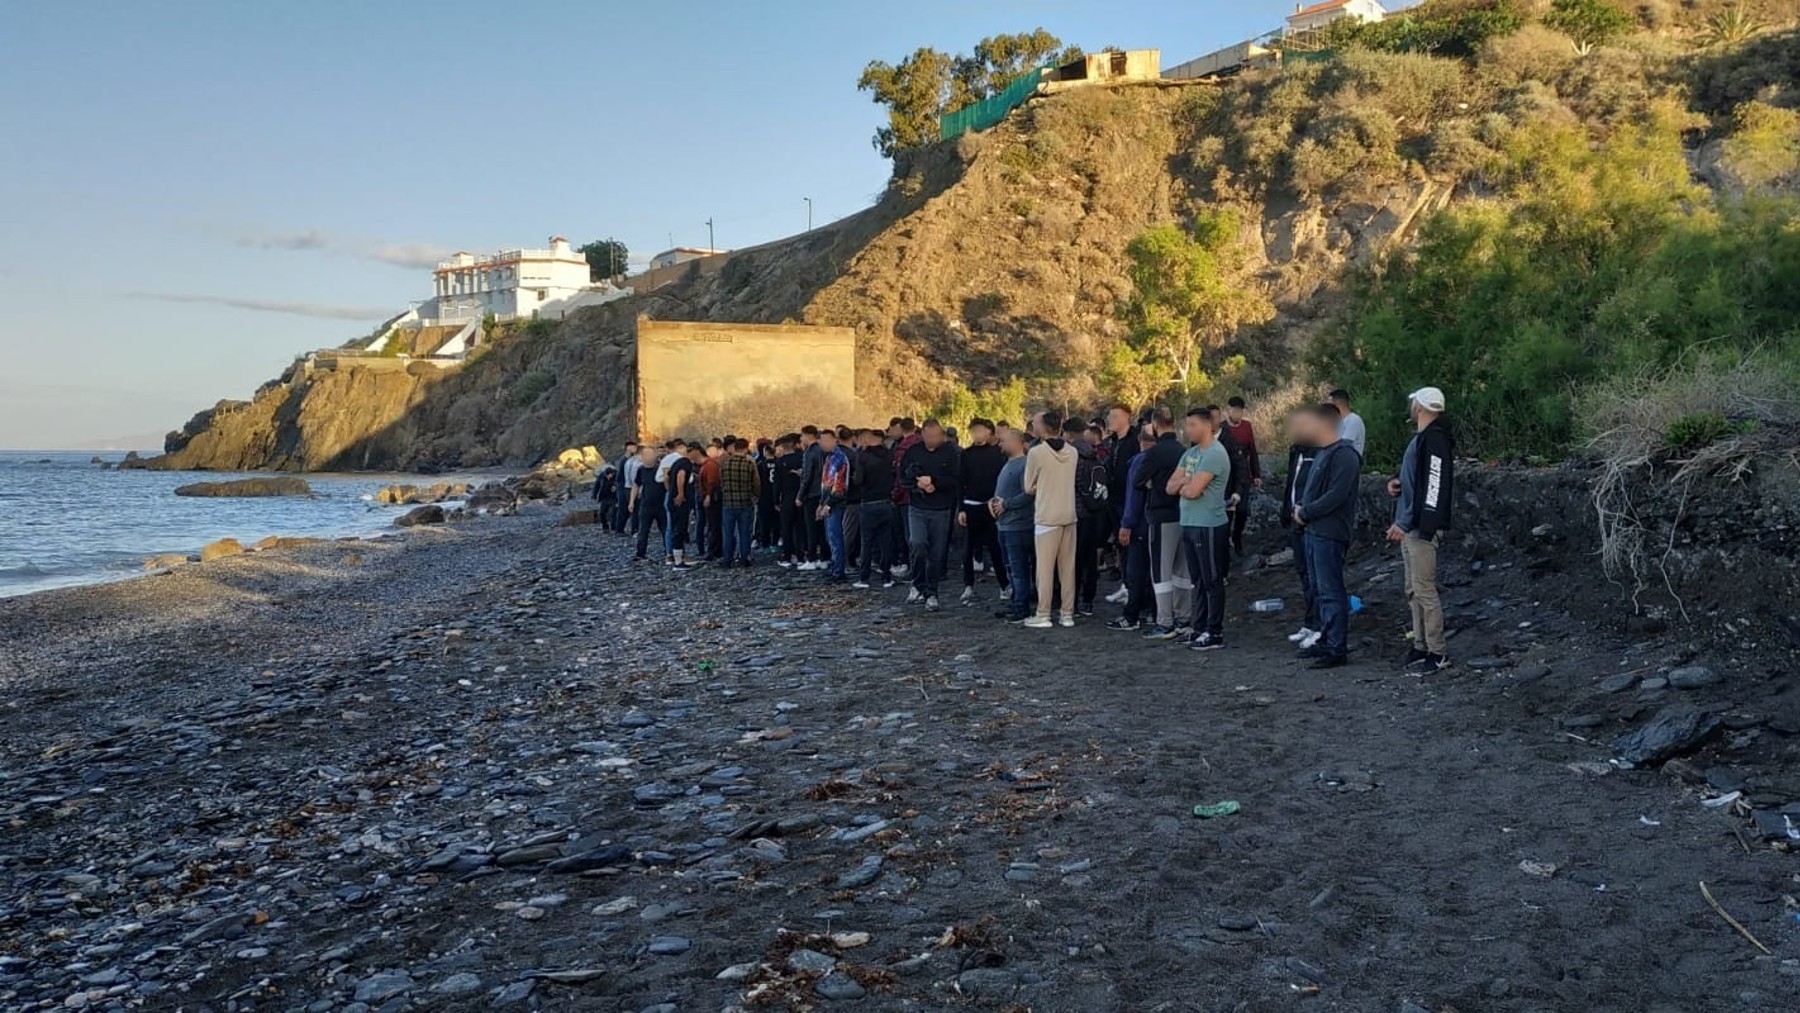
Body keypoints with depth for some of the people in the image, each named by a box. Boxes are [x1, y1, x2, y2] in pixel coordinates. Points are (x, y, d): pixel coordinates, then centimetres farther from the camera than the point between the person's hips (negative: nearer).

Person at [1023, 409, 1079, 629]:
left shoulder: (1036, 452, -10)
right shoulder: (1073, 452, 3)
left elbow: (1029, 487, -2)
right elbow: (1067, 480, 11)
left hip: (1047, 517, -5)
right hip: (1069, 515, 5)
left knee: (1045, 567, 0)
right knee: (1068, 567, 9)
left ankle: (1043, 616, 1)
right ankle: (1067, 614, 14)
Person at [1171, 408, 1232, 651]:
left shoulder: (1215, 454, -15)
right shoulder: (1190, 453, 14)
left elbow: (1192, 491, -21)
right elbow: (1171, 487, 9)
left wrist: (1182, 484, 0)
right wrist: (1187, 481, -10)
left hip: (1209, 527, -9)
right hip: (1189, 524, 9)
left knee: (1212, 581, -1)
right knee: (1198, 580, 14)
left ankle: (1215, 633, 4)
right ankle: (1199, 628, 21)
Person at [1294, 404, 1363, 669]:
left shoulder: (1344, 455, -15)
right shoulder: (1323, 453, 18)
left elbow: (1336, 496, -22)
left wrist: (1304, 512, -13)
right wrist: (1301, 508, 5)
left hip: (1330, 533, -10)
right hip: (1315, 530, 10)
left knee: (1331, 592, -8)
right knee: (1321, 590, 16)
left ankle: (1337, 649, -5)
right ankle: (1326, 642, 25)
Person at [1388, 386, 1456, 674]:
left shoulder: (1434, 440, -16)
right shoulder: (1420, 438, 16)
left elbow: (1433, 487, -22)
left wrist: (1404, 524, -22)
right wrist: (1396, 482, 6)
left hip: (1421, 528, -10)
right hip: (1409, 527, 10)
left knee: (1424, 589, -6)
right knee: (1414, 591, 15)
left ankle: (1438, 654, 0)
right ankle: (1421, 646, 23)